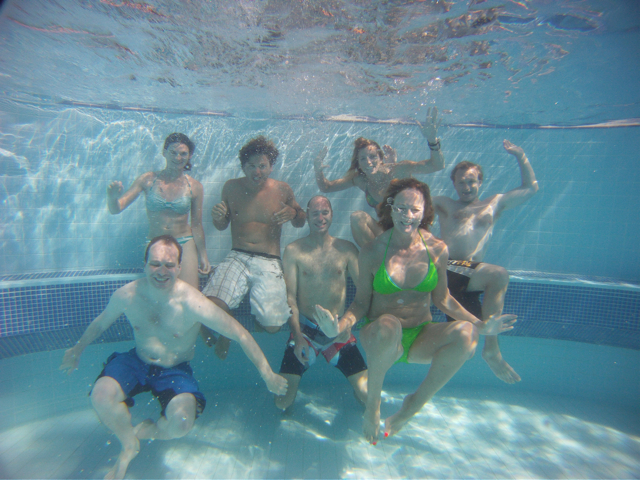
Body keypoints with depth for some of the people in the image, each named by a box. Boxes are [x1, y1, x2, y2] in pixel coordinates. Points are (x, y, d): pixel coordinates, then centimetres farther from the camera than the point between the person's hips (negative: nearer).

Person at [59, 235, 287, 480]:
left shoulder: (193, 303, -28)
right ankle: (129, 445, 9)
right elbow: (100, 323, 10)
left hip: (175, 371, -3)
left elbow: (241, 335, -23)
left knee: (182, 424, -26)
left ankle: (146, 430, 14)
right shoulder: (126, 295, -15)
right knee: (100, 396, -24)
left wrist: (267, 374, -21)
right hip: (136, 362, 3)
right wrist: (77, 350, 25)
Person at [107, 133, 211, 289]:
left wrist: (203, 255, 6)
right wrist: (112, 197, -25)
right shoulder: (148, 180, -2)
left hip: (184, 244, 0)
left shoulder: (194, 186, -1)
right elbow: (115, 209, -2)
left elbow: (196, 225, 5)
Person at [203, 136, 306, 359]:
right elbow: (222, 226, 17)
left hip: (269, 263, 0)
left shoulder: (282, 190, 5)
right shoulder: (231, 187, 7)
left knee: (272, 325, -17)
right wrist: (217, 217, -7)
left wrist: (293, 213, -6)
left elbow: (301, 222, 17)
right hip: (237, 258, 1)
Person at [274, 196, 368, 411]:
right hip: (305, 330, -1)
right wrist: (298, 336, -13)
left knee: (367, 395, -3)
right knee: (282, 402, -5)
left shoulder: (346, 249, 2)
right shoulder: (293, 251, -1)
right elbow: (290, 296, -4)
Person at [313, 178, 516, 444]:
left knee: (466, 333, -27)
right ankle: (373, 402, -8)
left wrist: (481, 325, -2)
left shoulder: (437, 249, -3)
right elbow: (361, 303, -4)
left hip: (421, 339, 3)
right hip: (381, 339, -2)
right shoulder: (371, 252, -9)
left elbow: (442, 298, 8)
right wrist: (340, 325, -23)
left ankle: (416, 403, -5)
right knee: (388, 325, -38)